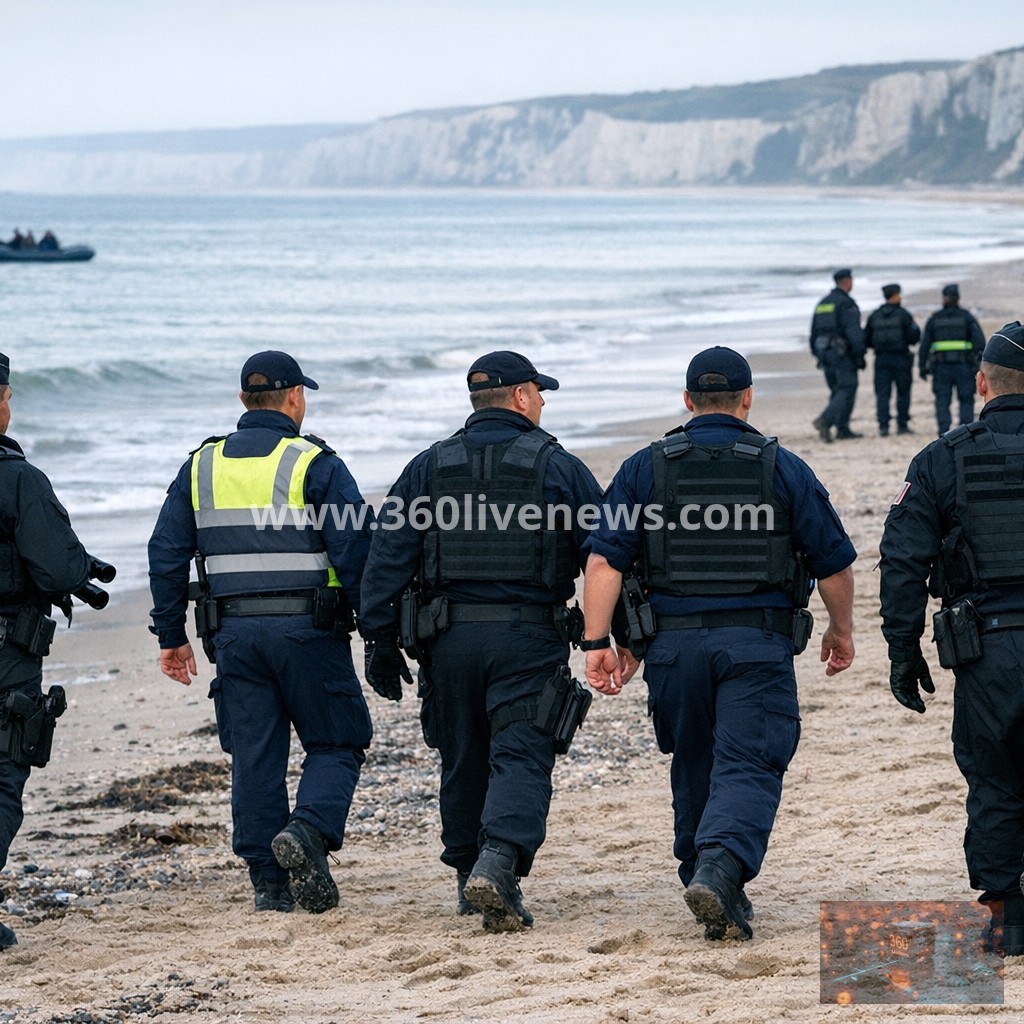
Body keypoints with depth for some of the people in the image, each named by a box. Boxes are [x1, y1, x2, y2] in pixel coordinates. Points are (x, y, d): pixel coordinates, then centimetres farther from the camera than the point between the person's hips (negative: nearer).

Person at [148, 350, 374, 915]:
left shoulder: (200, 466, 9)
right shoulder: (315, 465, -5)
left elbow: (166, 555, 8)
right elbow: (354, 550, -11)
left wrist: (171, 635, 14)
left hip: (233, 631, 4)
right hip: (307, 629, -4)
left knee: (253, 756, 9)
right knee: (336, 743, 7)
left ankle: (270, 883, 8)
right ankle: (308, 830, -18)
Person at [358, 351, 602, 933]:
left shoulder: (428, 469, 7)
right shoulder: (559, 468, 1)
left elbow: (389, 559, 2)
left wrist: (380, 640, 5)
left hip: (450, 637, 3)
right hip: (530, 635, -3)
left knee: (464, 761, 16)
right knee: (521, 758, -7)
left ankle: (471, 875, 23)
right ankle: (498, 867, -27)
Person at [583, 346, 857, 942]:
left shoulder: (645, 468, 4)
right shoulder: (783, 469, 2)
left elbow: (605, 561, -3)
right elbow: (834, 562, 5)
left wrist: (598, 642, -1)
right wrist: (842, 631, 20)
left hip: (674, 642, 2)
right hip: (758, 645, -2)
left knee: (694, 771, 17)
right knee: (748, 767, -6)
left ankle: (705, 877, 25)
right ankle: (720, 869, -28)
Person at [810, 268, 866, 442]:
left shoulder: (822, 304, 15)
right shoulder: (846, 304, -10)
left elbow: (814, 332, 18)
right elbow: (854, 332, -17)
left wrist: (818, 356, 22)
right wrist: (859, 356, -14)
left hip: (824, 351, 8)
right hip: (842, 353, -8)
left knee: (837, 390, 12)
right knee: (847, 390, -9)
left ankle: (842, 430, 10)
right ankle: (824, 421, -25)